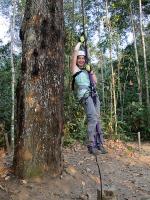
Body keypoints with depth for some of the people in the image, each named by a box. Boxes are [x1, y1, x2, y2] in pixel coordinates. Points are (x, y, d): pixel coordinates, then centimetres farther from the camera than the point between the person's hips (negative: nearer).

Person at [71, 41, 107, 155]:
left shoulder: (86, 70, 26)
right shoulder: (75, 68, 12)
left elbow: (95, 81, 19)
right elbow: (75, 51, 6)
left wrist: (90, 71, 8)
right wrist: (80, 42, 22)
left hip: (94, 94, 6)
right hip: (85, 95, -6)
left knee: (97, 119, -1)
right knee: (92, 118, -18)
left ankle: (99, 144, 1)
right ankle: (91, 146, -16)